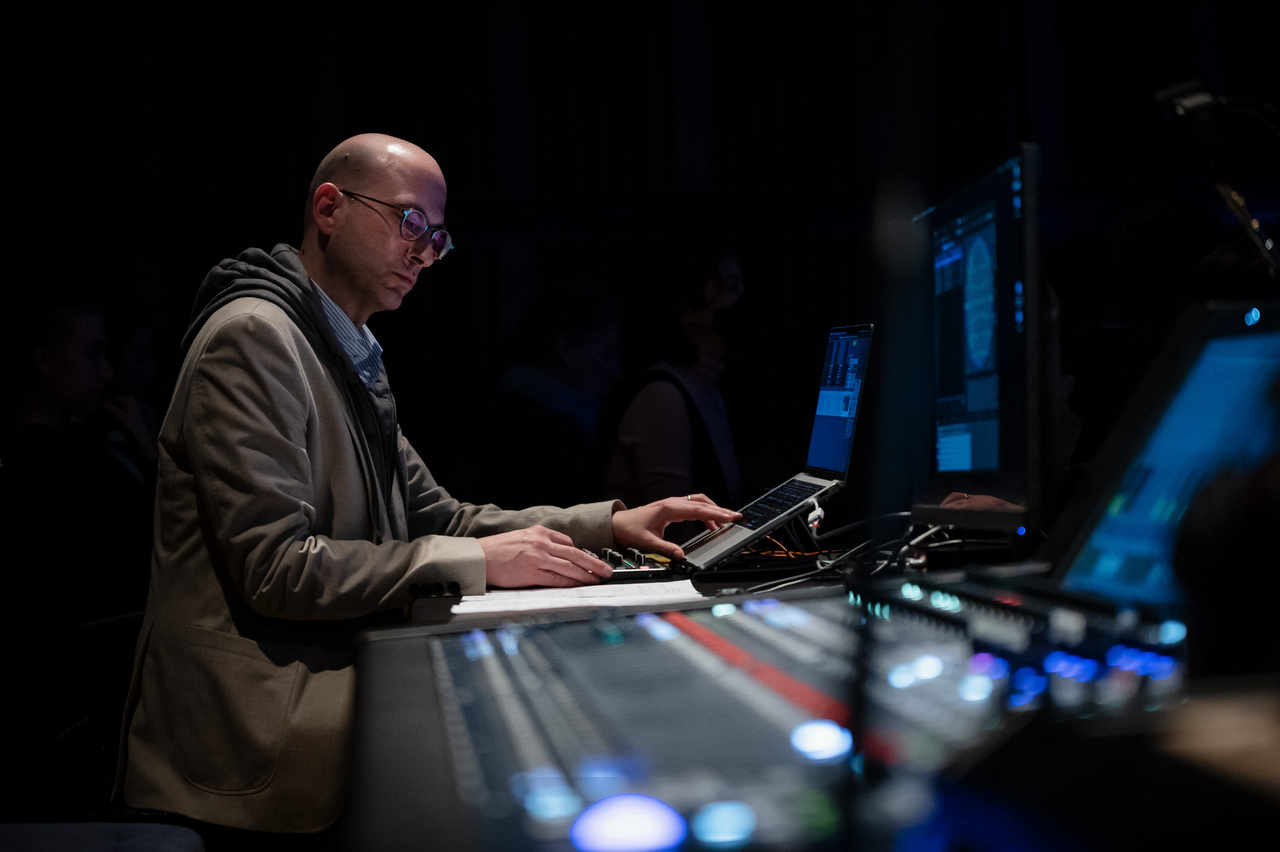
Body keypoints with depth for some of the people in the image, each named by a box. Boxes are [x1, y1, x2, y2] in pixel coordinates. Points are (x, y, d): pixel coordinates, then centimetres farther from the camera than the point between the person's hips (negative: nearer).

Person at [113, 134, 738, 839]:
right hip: (257, 708, -9)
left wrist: (607, 524, 6)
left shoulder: (351, 356, 17)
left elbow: (433, 516, 17)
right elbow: (276, 568, -21)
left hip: (332, 668, 9)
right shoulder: (252, 337, -13)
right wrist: (480, 560, -19)